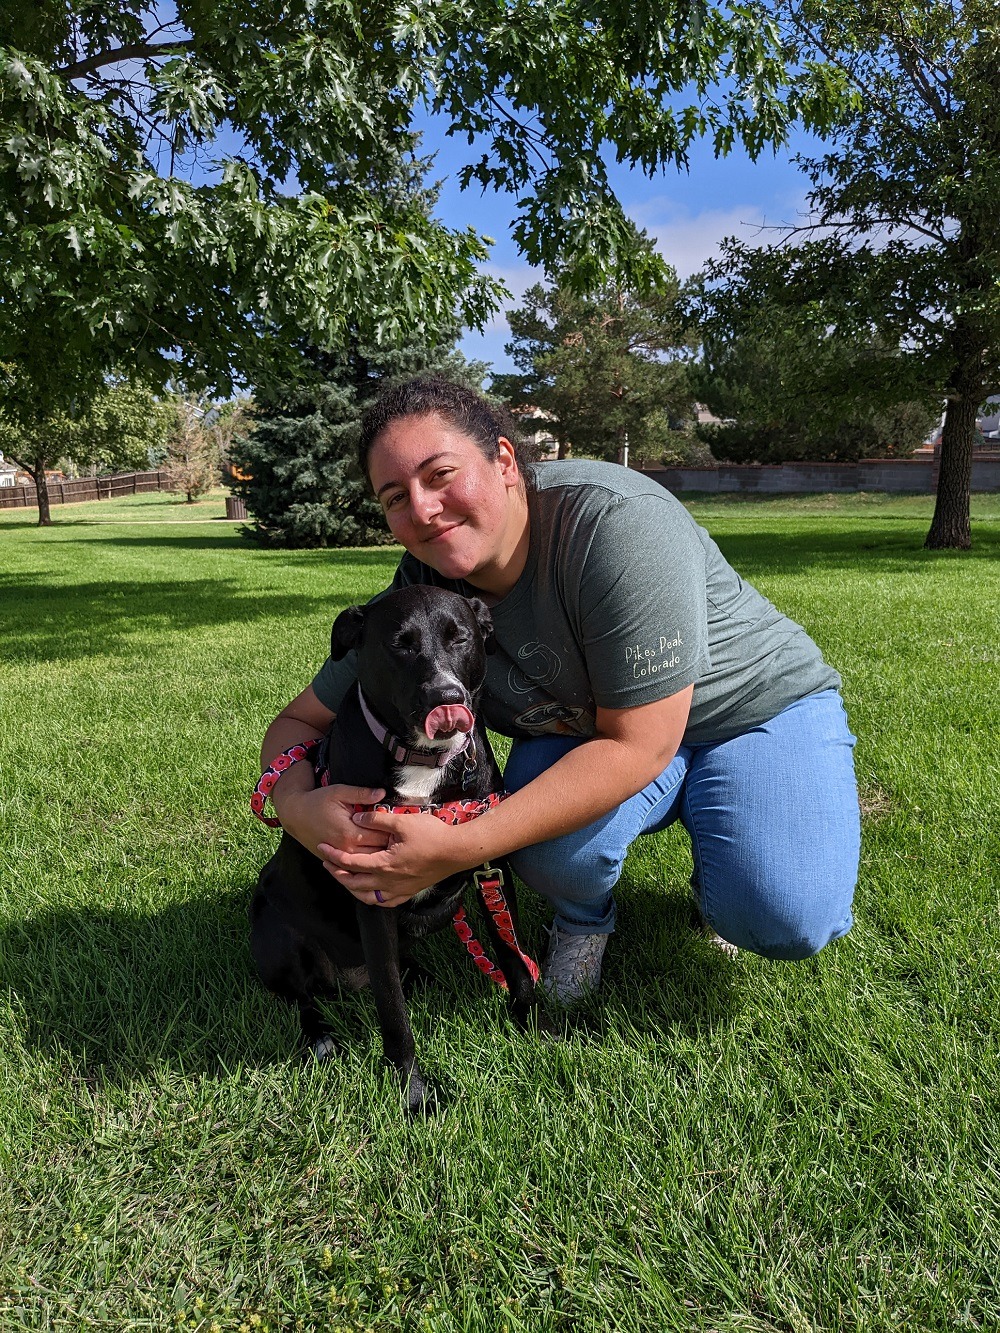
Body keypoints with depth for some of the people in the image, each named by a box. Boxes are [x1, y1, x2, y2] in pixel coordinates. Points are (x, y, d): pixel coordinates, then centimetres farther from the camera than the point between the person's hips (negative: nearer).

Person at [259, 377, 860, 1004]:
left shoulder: (617, 522, -34)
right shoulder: (416, 597, -17)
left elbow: (638, 745, -33)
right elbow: (300, 720, -7)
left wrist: (459, 849, -39)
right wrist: (299, 806, -32)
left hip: (758, 701, -2)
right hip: (585, 729, 3)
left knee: (787, 920, -25)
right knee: (555, 846, -31)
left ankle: (718, 854, 12)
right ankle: (584, 918, 7)